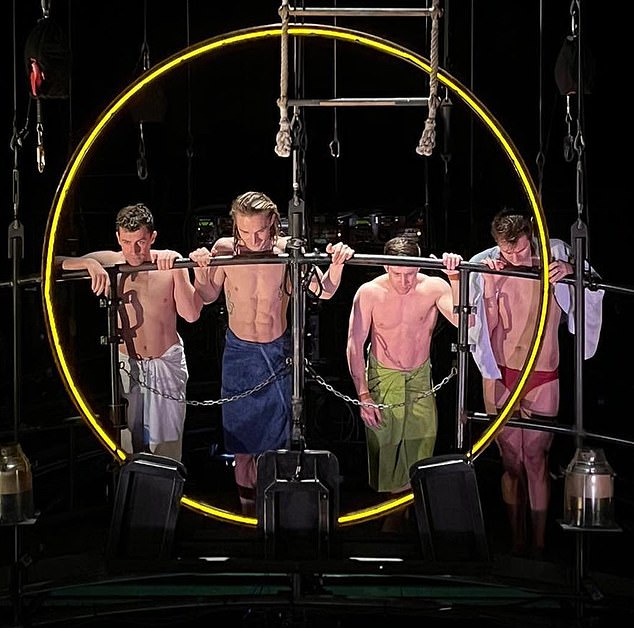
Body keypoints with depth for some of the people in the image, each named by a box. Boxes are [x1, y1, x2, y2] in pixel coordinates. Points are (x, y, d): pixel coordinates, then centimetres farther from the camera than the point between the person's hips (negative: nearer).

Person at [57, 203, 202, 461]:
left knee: (167, 445, 3)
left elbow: (191, 314, -15)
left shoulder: (170, 261, -8)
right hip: (125, 363, 1)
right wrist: (89, 263, -28)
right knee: (125, 443, 7)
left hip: (167, 363, -1)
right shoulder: (108, 262, -8)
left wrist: (176, 271, -24)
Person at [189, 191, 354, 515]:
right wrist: (199, 269, -19)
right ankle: (246, 502, 28)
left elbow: (323, 292, -12)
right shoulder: (224, 250, -14)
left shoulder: (287, 250, -16)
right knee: (242, 428, 11)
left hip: (278, 352, 0)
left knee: (277, 432, 9)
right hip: (239, 351, 0)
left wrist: (336, 265, -30)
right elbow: (208, 297, -1)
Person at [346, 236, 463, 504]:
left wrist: (455, 278, -37)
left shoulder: (434, 288, -13)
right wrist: (363, 395, -14)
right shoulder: (370, 293, -17)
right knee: (383, 449, -2)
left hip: (421, 379, 2)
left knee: (422, 445, 3)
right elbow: (354, 345, -11)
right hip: (383, 379, -2)